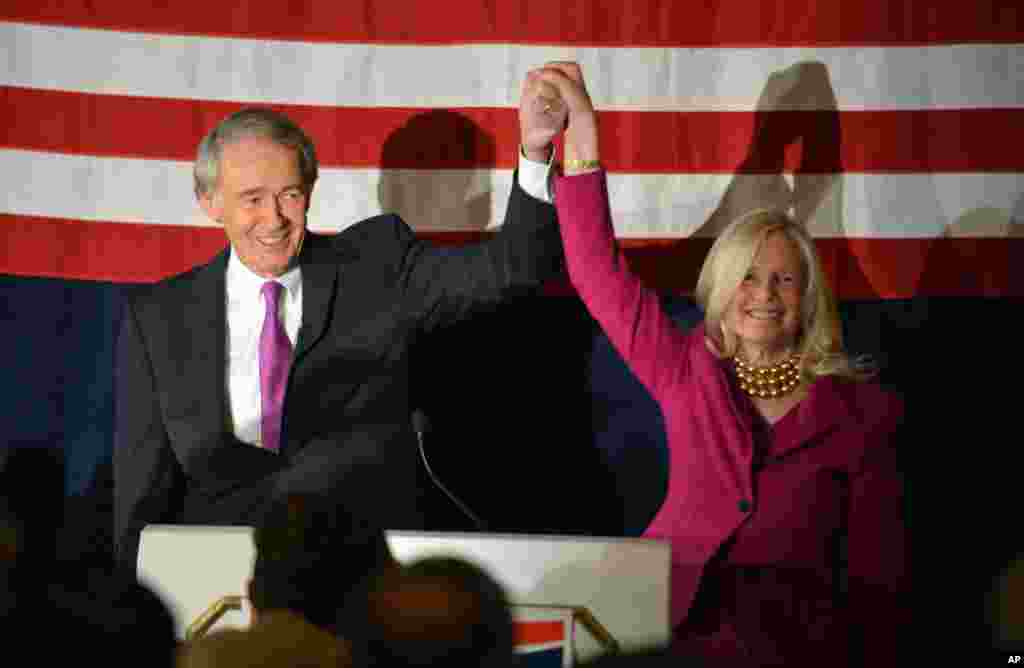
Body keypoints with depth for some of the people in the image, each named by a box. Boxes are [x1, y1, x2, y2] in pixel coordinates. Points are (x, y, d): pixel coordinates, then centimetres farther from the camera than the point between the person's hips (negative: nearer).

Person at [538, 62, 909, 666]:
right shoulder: (688, 372, 12)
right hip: (671, 613, 2)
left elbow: (878, 570, 5)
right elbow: (600, 273, 6)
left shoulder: (860, 412, 6)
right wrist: (583, 140, -3)